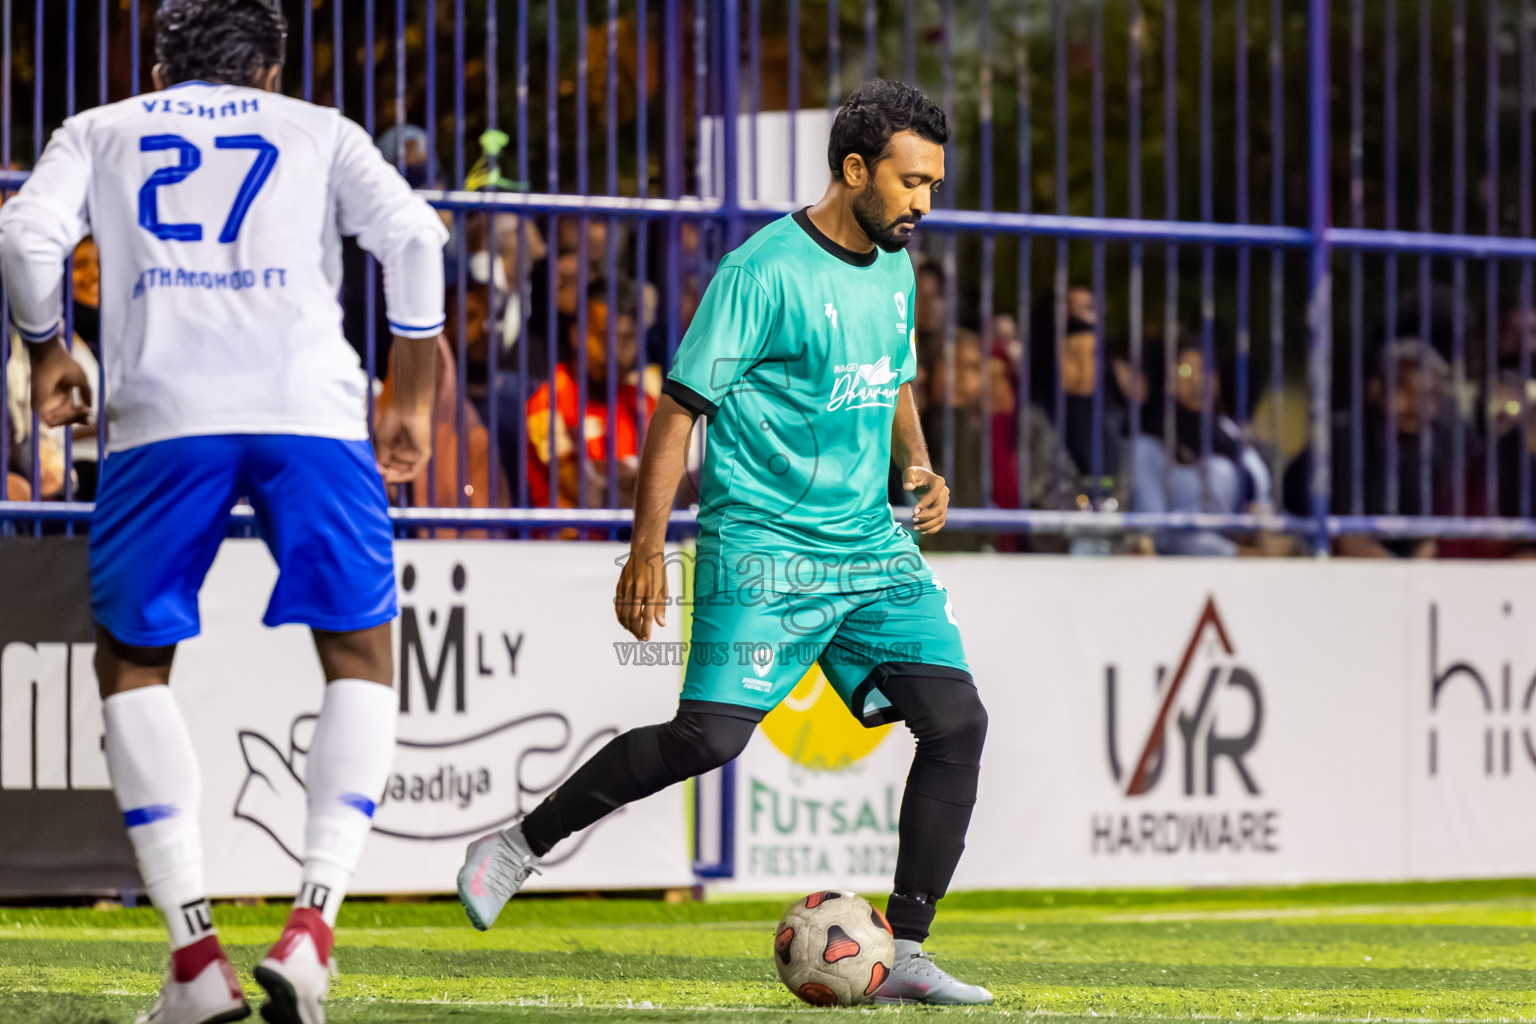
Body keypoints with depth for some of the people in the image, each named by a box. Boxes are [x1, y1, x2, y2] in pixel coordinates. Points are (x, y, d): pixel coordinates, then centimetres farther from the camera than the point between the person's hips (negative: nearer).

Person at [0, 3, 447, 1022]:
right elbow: (412, 236, 8)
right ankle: (312, 928, -8)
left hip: (163, 416, 0)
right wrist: (414, 399, 15)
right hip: (313, 408, 0)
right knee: (361, 660, 12)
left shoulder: (102, 130, 24)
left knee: (132, 664, 15)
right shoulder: (320, 131, 24)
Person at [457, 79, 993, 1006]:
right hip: (763, 546, -7)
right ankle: (519, 846, 1)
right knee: (711, 735, -19)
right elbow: (682, 408, -10)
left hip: (872, 546, 7)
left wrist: (919, 466, 10)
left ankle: (905, 955, 0)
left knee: (958, 721, -7)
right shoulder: (765, 271, -12)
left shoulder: (893, 269, 12)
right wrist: (648, 548, -15)